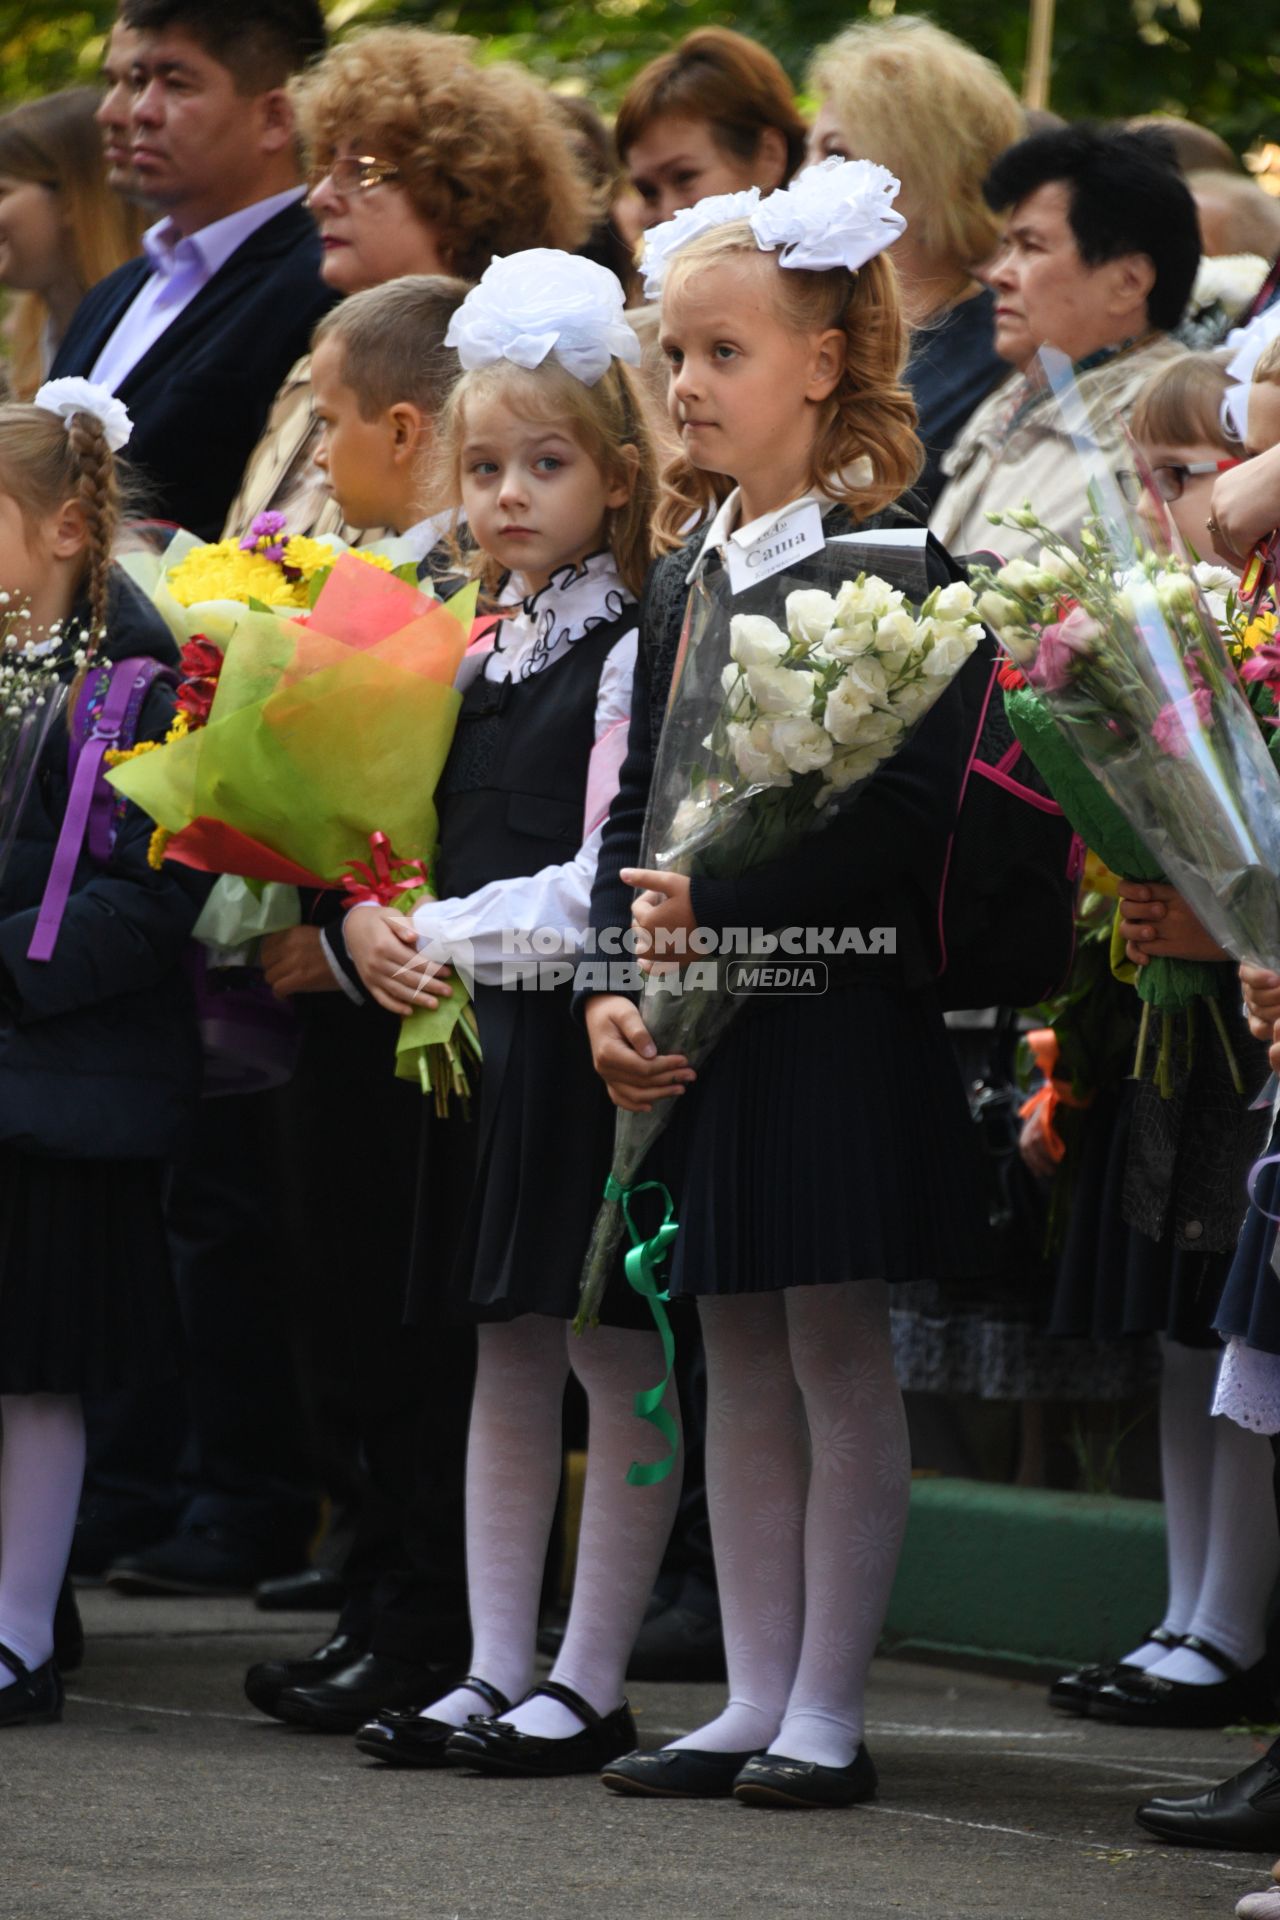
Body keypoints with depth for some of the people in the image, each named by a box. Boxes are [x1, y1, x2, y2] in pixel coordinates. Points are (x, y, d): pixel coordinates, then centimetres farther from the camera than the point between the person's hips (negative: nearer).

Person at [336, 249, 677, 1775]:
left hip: (584, 1028, -8)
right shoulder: (486, 657, 14)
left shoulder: (632, 653, -9)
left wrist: (451, 937, -16)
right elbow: (428, 841, 17)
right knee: (507, 1352, 11)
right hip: (484, 1034, 8)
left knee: (616, 1355, -2)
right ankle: (496, 1674, 15)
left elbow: (608, 877, -16)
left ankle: (590, 1684, 2)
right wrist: (374, 921, -2)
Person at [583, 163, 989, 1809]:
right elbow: (635, 807, 12)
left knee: (836, 1351, -1)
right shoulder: (680, 574, 11)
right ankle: (753, 1701, 16)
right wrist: (612, 988, -2)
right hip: (696, 1020, 7)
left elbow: (909, 805, -17)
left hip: (835, 1002, -7)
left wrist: (718, 902, -19)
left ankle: (827, 1709, 5)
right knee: (739, 1364, 10)